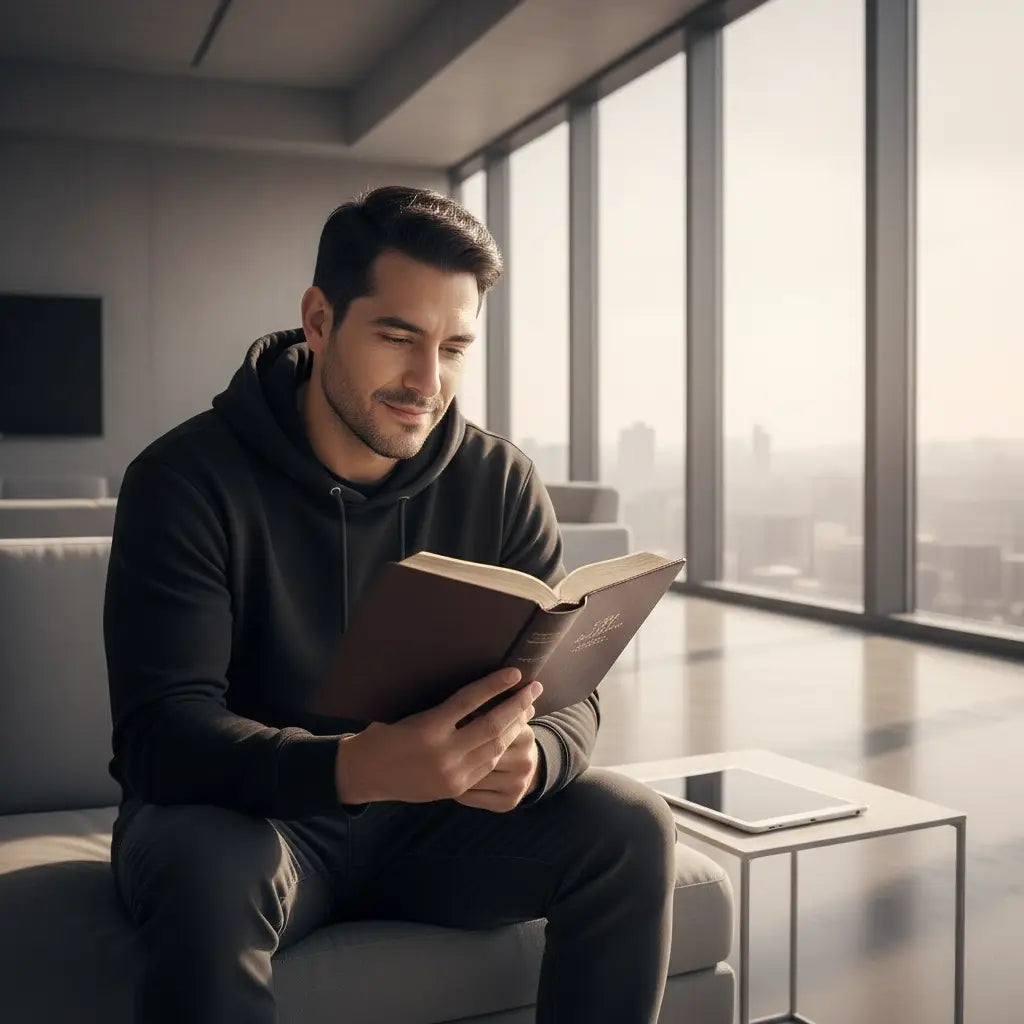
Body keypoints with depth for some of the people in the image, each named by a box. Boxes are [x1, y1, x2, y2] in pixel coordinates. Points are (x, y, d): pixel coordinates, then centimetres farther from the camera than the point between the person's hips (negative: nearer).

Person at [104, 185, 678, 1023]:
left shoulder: (501, 483, -5)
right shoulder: (189, 480, -16)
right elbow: (162, 733, -24)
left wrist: (530, 755, -32)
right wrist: (357, 766, -44)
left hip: (427, 818, 4)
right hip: (242, 814, -3)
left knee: (632, 829, -16)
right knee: (212, 876, -37)